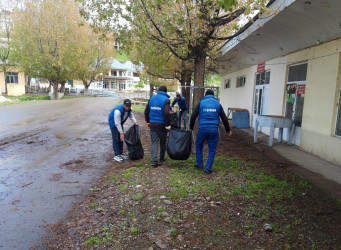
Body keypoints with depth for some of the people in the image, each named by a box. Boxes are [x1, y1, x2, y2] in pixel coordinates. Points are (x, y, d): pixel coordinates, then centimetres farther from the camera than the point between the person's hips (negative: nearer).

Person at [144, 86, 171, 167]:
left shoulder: (152, 98, 9)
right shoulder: (166, 100, -9)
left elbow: (146, 111, 11)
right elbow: (166, 113, -21)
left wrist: (148, 121, 19)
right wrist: (168, 124, -11)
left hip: (152, 124, 4)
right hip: (161, 125, -4)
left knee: (154, 142, 6)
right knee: (163, 142, 15)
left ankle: (154, 160, -3)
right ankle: (161, 159, 28)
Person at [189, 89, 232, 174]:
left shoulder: (201, 103, 7)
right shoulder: (218, 103, 11)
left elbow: (193, 116, 1)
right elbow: (224, 118, 11)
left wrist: (191, 128, 11)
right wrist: (228, 130, 20)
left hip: (202, 128, -1)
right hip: (214, 129, 1)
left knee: (198, 146, 20)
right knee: (212, 149, 10)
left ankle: (199, 164, 25)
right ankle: (208, 169, 11)